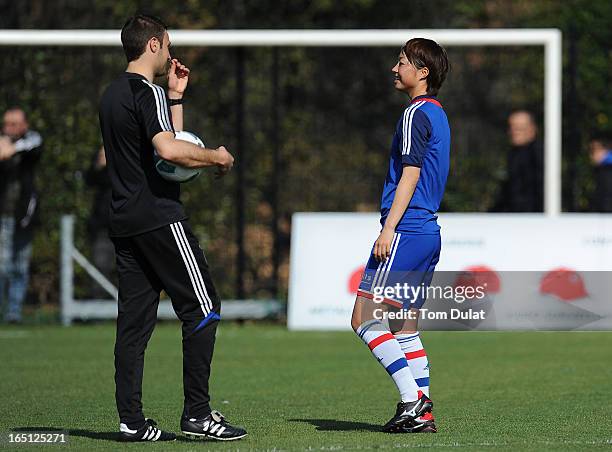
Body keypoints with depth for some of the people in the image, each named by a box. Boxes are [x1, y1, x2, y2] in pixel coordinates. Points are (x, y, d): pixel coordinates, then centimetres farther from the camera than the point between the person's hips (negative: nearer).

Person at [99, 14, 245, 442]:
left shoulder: (113, 94, 18)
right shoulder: (147, 92, -11)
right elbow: (169, 149, -24)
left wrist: (175, 97, 24)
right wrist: (218, 157, -11)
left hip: (125, 222, 9)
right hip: (160, 218, -9)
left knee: (134, 321, 6)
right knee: (203, 309, -3)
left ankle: (131, 420, 4)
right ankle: (197, 413, -5)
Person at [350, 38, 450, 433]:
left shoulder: (417, 114, -10)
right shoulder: (438, 114, 19)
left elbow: (410, 175, -17)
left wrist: (389, 228, -19)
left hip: (406, 232, -10)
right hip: (429, 233, 10)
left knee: (364, 319, -10)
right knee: (405, 327, 11)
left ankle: (413, 399, -15)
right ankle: (423, 412, 7)